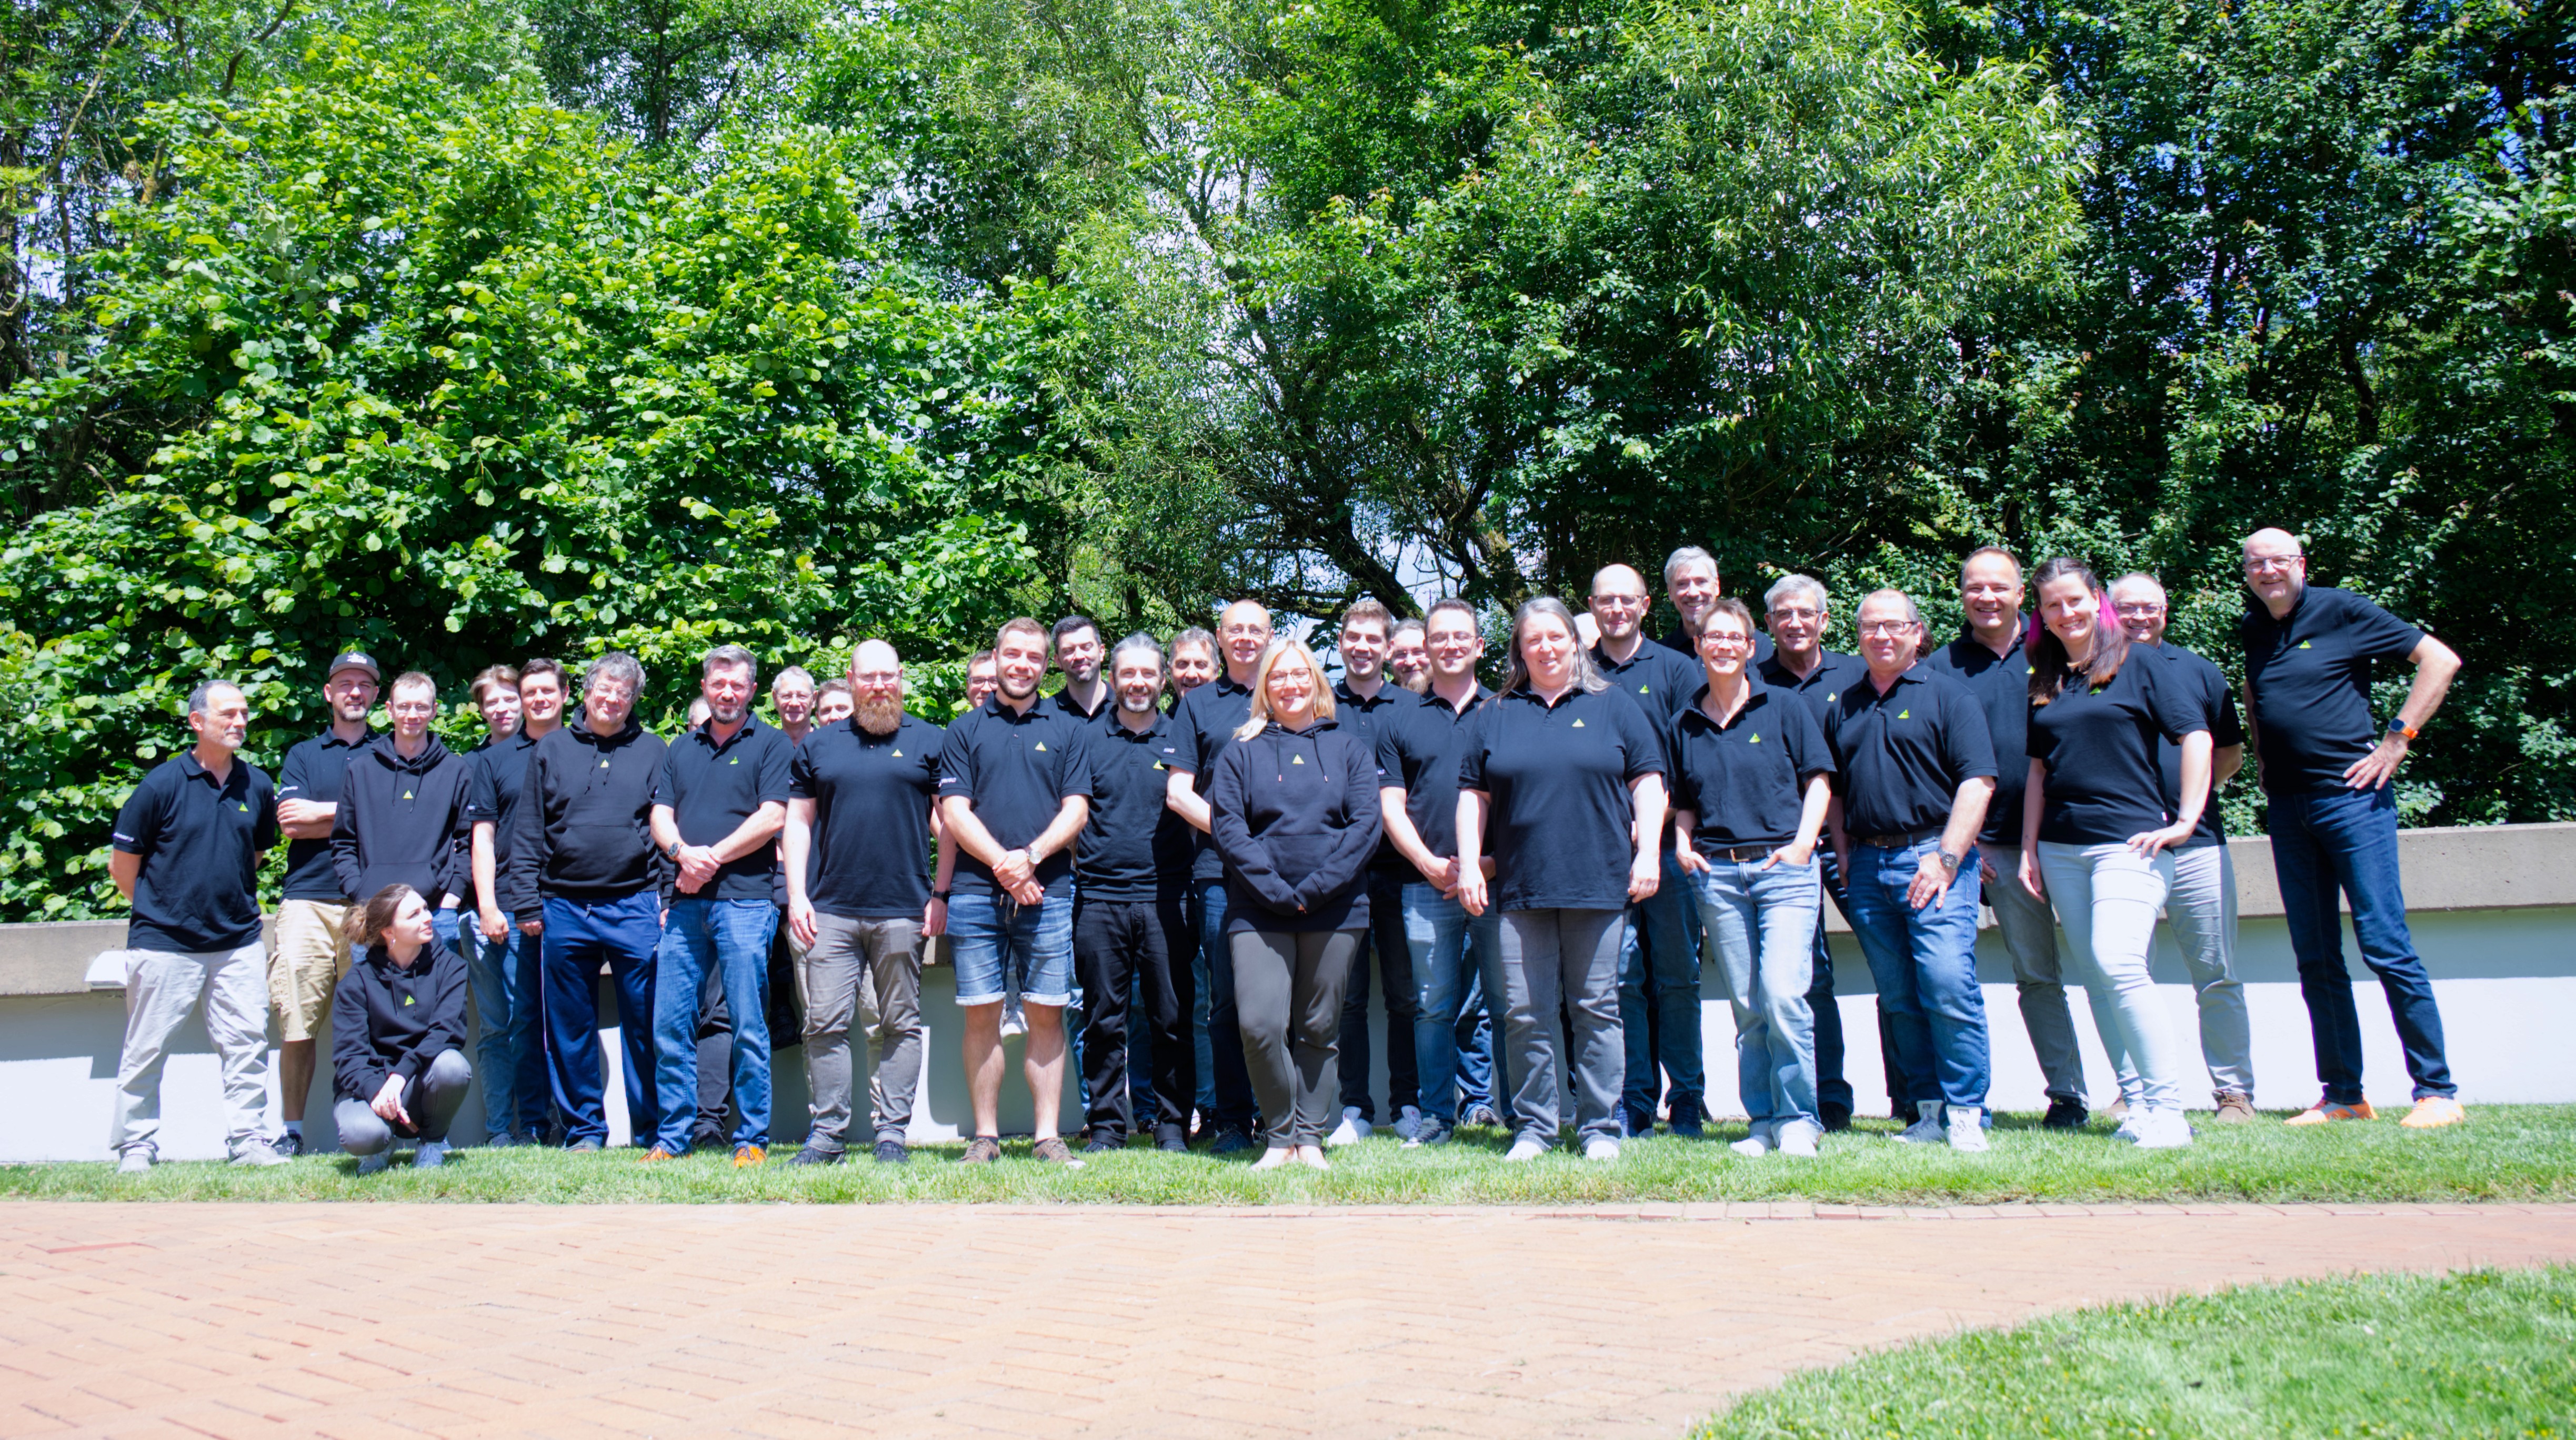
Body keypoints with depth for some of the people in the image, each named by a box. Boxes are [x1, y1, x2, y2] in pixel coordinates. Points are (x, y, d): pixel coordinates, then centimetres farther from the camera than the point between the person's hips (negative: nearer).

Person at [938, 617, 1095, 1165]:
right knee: (981, 1015, 1)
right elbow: (954, 811, 4)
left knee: (1047, 1014, 0)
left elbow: (1076, 810, 5)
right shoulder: (966, 730, 12)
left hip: (1048, 892, 0)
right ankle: (986, 1136, 9)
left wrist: (1031, 857, -11)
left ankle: (1048, 1136, 6)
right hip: (977, 893, 0)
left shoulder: (1067, 730, 13)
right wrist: (1001, 863, -10)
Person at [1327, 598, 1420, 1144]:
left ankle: (1407, 1104, 13)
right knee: (1347, 995, 4)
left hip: (1396, 867, 0)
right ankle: (1354, 1109, 11)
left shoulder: (1411, 706, 10)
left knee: (1405, 993, 3)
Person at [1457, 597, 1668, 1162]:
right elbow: (1473, 794, 12)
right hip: (1519, 885, 1)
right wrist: (1469, 865, 3)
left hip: (1599, 883, -1)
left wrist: (1648, 852, -3)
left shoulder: (1613, 707, 11)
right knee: (1524, 1012, 0)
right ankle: (1534, 1127, 10)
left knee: (1596, 1009, 2)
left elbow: (1647, 781, 8)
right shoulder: (1494, 715, 14)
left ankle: (1600, 1128, 10)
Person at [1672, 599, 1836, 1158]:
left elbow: (1818, 781, 4)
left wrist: (1803, 844, -8)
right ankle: (1763, 1121, 13)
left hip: (1783, 866, -3)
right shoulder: (1684, 725, 14)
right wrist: (1682, 843, 5)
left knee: (1782, 994, -16)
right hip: (1716, 875, 3)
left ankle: (1798, 1118, -3)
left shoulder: (1785, 708, 5)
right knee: (1746, 1007, 4)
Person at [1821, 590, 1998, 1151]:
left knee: (1948, 986, -13)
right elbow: (1832, 788, 24)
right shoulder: (1843, 708, 18)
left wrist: (1946, 857, -13)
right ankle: (1928, 1112, 13)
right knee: (1898, 998, 6)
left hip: (1932, 855, -5)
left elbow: (1977, 781, -5)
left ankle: (1966, 1113, -3)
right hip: (1867, 866, 5)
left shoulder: (1946, 695, 3)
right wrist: (1844, 854, 10)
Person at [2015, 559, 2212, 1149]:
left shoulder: (2137, 666, 2)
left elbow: (2196, 735, -3)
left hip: (2129, 840, -6)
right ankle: (2138, 1102, 11)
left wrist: (2186, 819, -9)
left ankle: (2167, 1106, -13)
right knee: (2095, 978, 4)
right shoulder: (2044, 684, 15)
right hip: (2060, 848, 6)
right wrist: (2029, 849, 11)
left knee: (2118, 963, -20)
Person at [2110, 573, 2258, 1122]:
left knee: (2217, 978, 3)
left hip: (2194, 844, 1)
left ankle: (2234, 1092, 10)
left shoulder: (2198, 670, 11)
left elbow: (2231, 752, 16)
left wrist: (2188, 798, 5)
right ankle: (2134, 1092, 12)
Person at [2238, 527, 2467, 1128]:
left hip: (2352, 795, -6)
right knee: (2317, 960, 7)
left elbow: (2441, 659, -4)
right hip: (2287, 807, 6)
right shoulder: (2253, 630, 12)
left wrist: (2396, 740, -9)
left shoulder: (2342, 611, -4)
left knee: (2386, 947, -8)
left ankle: (2437, 1091, 0)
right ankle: (2343, 1095, 13)